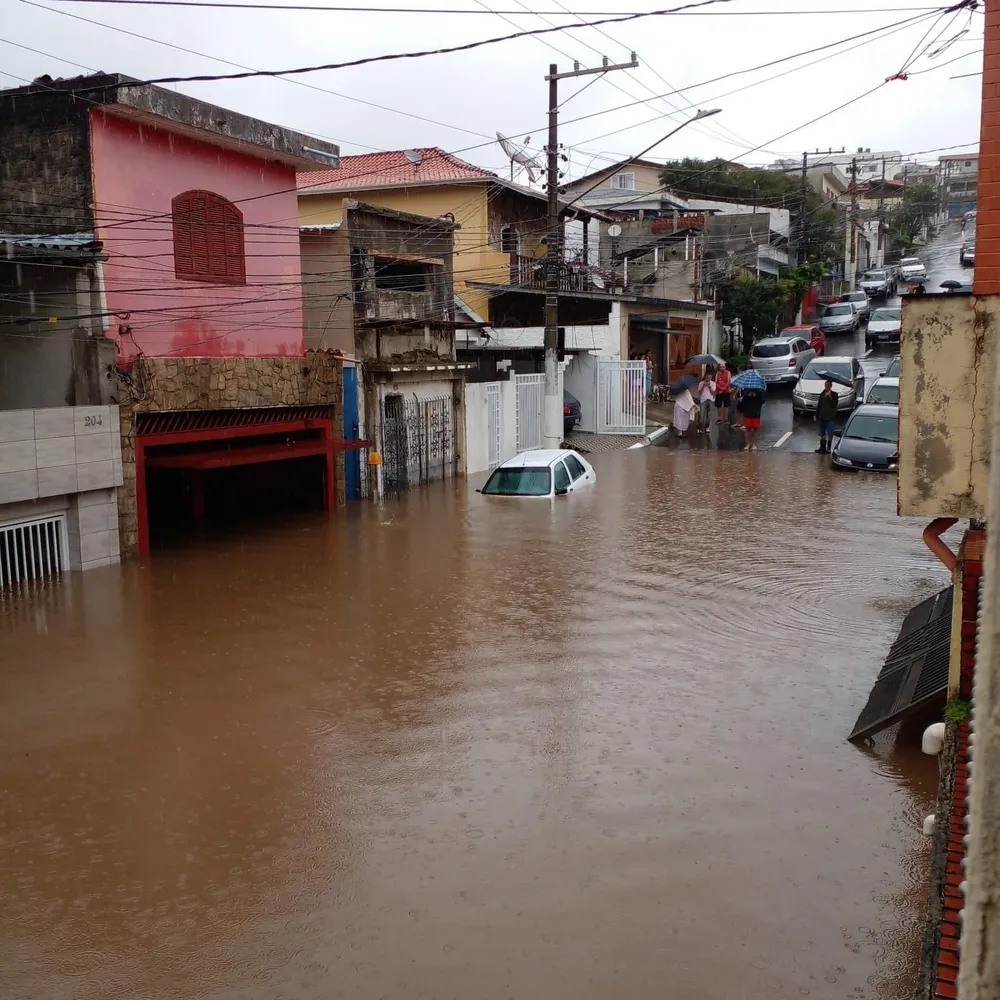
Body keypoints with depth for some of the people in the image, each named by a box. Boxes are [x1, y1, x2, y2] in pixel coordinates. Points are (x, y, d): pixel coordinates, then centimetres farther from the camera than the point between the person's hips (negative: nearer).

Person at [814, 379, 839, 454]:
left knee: (829, 434, -2)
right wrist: (816, 415, 10)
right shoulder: (822, 394, 8)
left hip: (830, 417, -5)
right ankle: (822, 447, 18)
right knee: (822, 434, 10)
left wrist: (830, 397, -22)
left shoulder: (834, 394, -5)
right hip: (822, 416, 5)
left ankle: (828, 448, 5)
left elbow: (834, 405, -14)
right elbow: (819, 405, 12)